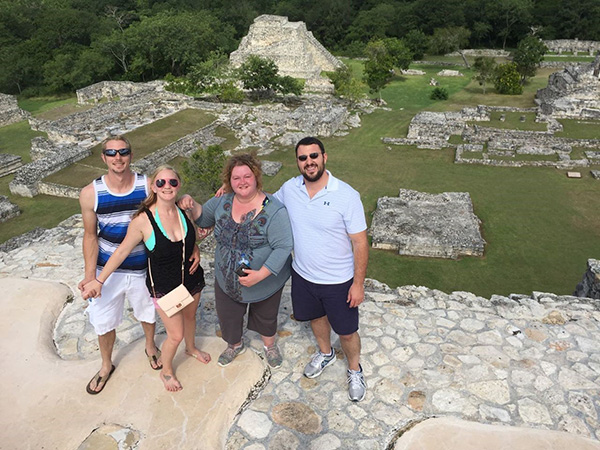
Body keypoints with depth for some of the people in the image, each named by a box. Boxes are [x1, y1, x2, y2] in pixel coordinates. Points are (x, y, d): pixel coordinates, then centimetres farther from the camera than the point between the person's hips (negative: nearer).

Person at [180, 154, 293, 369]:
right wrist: (191, 205, -14)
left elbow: (284, 246, -26)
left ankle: (269, 345, 54)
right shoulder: (222, 201, -8)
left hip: (266, 280, -3)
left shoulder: (273, 210, -25)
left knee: (265, 317, 23)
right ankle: (235, 345, 54)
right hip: (227, 280, 4)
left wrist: (260, 275, -33)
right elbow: (203, 219, 8)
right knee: (227, 316, 22)